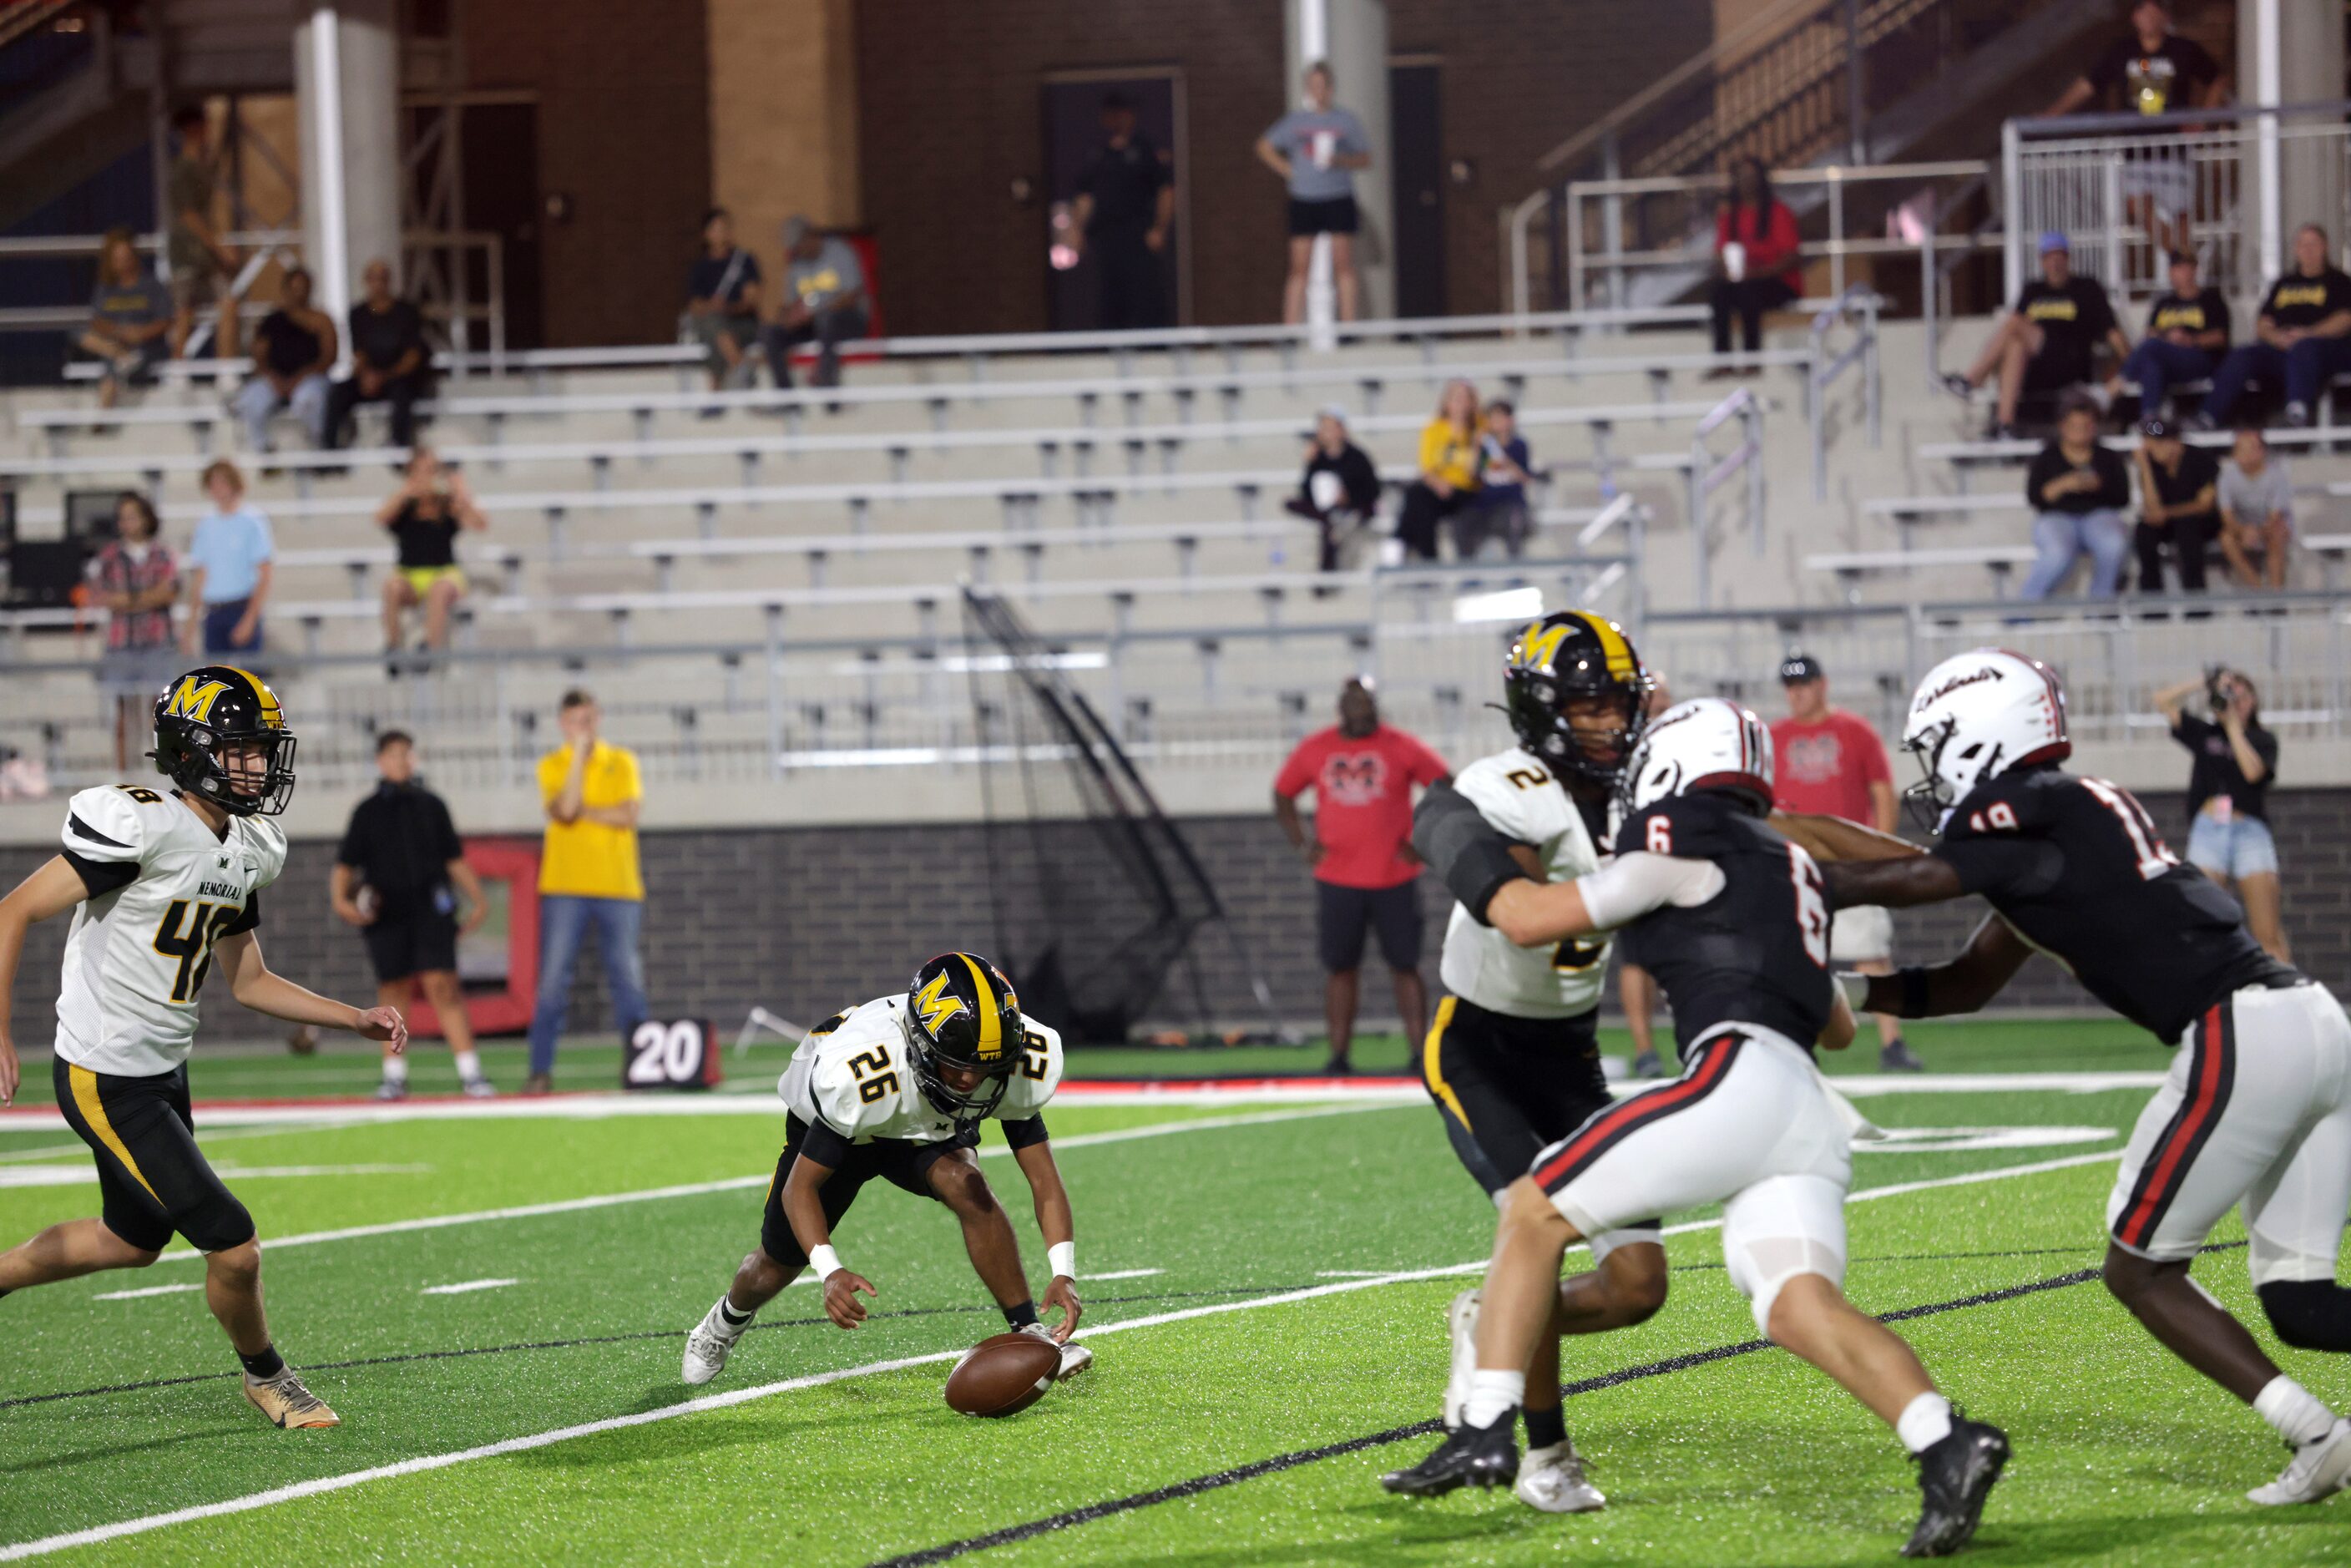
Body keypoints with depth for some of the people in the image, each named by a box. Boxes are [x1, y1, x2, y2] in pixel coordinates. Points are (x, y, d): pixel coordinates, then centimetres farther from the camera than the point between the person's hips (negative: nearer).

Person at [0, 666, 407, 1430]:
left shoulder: (244, 852, 5)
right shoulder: (143, 828, -23)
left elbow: (248, 980, 16)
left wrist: (356, 1019, 7)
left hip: (164, 1072, 9)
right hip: (106, 1081, -9)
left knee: (133, 1240, 26)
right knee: (234, 1247, -6)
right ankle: (266, 1379, 19)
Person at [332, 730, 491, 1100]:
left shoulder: (430, 805, 13)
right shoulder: (368, 812, 10)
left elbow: (454, 859, 18)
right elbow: (345, 864, 7)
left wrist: (477, 900, 11)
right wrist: (340, 899, -10)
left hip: (430, 910, -1)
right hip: (385, 915, 1)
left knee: (442, 985, -12)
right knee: (393, 990, 2)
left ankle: (470, 1073, -15)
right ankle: (394, 1075, 12)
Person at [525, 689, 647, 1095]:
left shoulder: (622, 762, 9)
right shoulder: (552, 765, 5)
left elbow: (629, 814, -5)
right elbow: (564, 810, -14)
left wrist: (580, 812, -6)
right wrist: (580, 752, -12)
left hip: (618, 887, 1)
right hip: (565, 888, -1)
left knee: (628, 978, 0)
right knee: (552, 981, -6)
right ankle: (540, 1071, -4)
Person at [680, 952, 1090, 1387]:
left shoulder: (1021, 1062, -34)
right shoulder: (858, 1073, -45)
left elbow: (1043, 1176, -27)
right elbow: (801, 1186, -35)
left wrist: (1064, 1273, -40)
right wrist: (830, 1272, -50)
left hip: (928, 1134, 2)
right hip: (834, 1128, -2)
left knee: (968, 1187, -31)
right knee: (777, 1268, 13)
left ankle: (1028, 1334, -22)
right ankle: (729, 1318, 49)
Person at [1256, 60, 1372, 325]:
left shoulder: (1346, 120, 5)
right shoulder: (1296, 120, 9)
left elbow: (1365, 159, 6)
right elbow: (1265, 147, 18)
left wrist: (1340, 161, -14)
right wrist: (1287, 170, 5)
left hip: (1339, 198, -1)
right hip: (1304, 201, 1)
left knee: (1343, 264, -4)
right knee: (1299, 268, -1)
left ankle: (1348, 326, -3)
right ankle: (1291, 330, -2)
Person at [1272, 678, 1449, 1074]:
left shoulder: (1401, 748, -2)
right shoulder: (1315, 750, 5)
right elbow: (1282, 795, 17)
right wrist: (1302, 843, 5)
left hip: (1395, 878, -2)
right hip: (1337, 879, 2)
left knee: (1404, 967, 0)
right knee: (1340, 967, 3)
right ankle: (1339, 1054, 7)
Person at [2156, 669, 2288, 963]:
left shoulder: (2263, 740, 11)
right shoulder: (2205, 733, 15)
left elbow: (2253, 770, -9)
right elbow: (2163, 701, 10)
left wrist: (2234, 725, -3)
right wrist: (2205, 684, 3)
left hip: (2250, 831, -1)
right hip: (2207, 830, 1)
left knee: (2269, 935, -7)